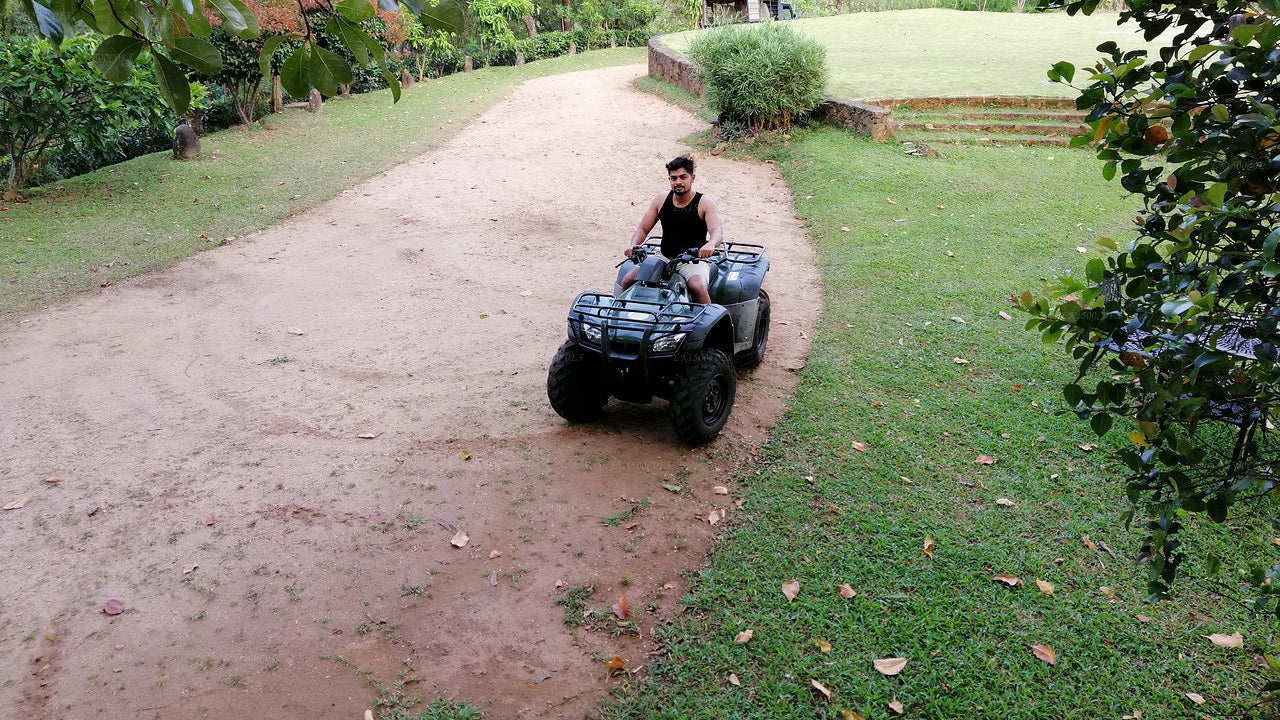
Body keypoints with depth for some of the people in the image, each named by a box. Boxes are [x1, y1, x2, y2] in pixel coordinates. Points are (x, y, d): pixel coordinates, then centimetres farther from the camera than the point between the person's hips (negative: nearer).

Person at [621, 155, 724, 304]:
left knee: (698, 287, -36)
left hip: (694, 260, -4)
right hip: (665, 258, 4)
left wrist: (710, 244, -44)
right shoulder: (661, 200, 7)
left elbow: (717, 232, -18)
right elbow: (643, 229, 9)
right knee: (628, 280, -14)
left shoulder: (704, 203, -5)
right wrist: (633, 245, -14)